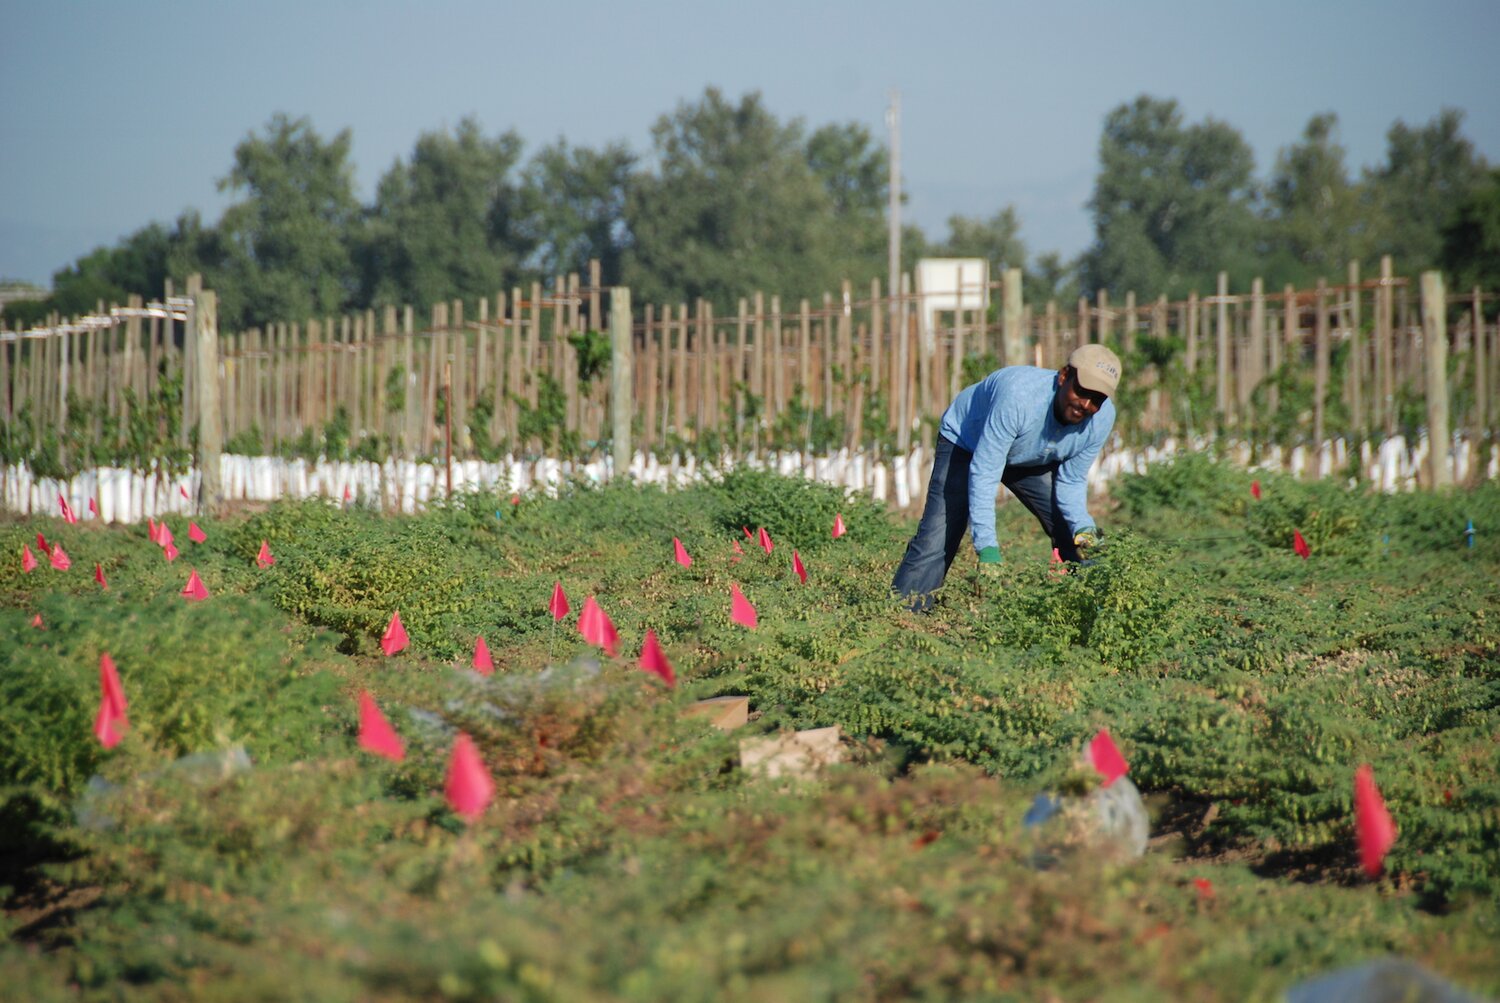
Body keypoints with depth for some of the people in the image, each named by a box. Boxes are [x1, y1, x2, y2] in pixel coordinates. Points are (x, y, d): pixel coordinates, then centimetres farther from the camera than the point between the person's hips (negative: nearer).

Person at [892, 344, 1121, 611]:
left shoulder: (1102, 418, -24)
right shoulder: (1019, 396, -42)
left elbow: (1071, 481, -9)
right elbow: (983, 473, -39)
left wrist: (1083, 527, -29)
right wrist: (987, 548, -45)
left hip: (1034, 459, 5)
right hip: (966, 446, -5)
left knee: (1076, 541, -4)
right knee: (935, 544, -19)